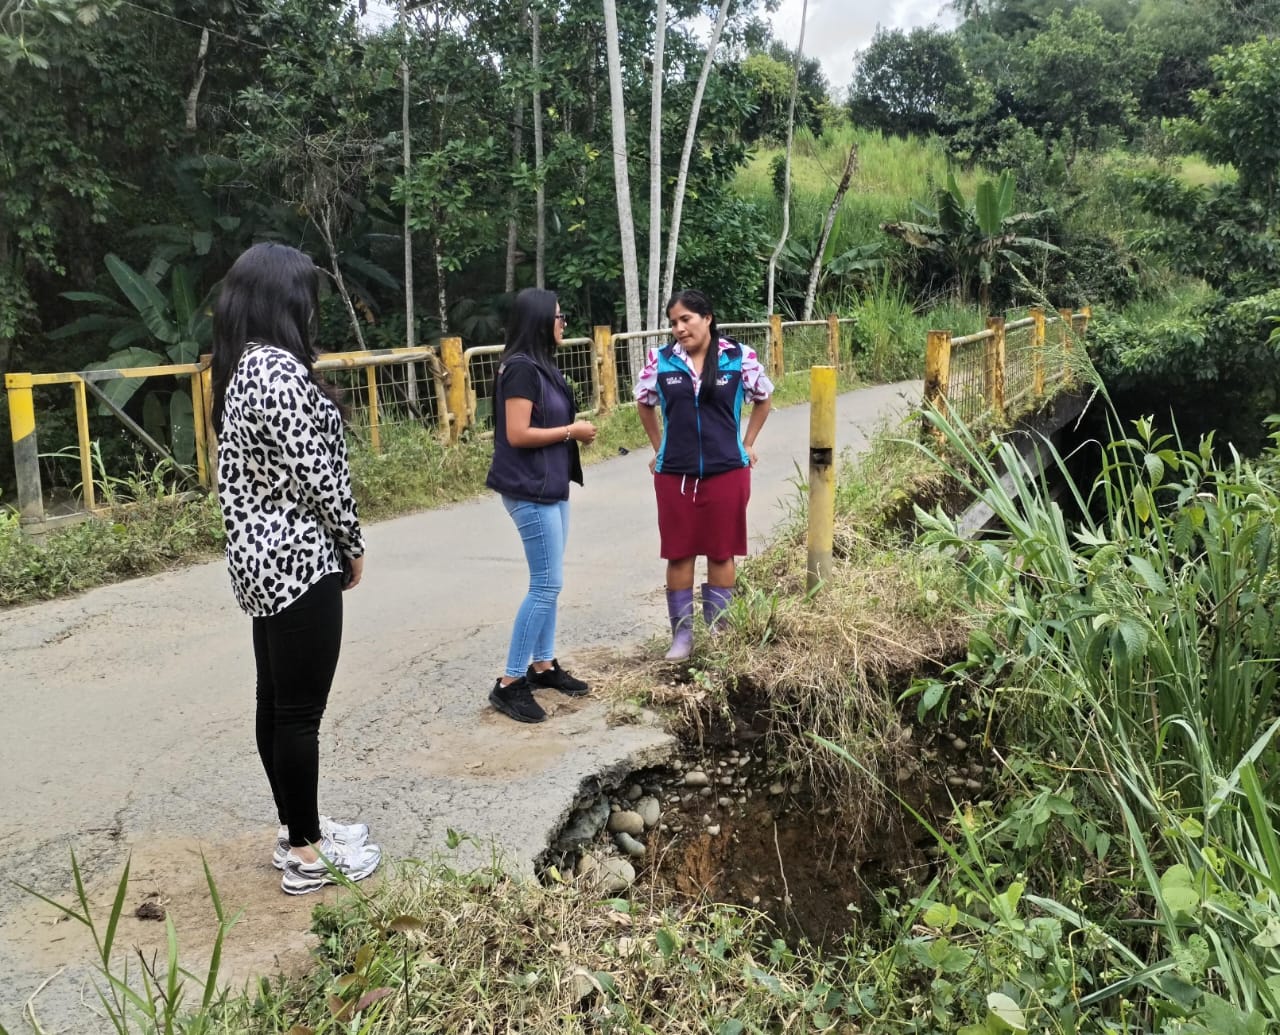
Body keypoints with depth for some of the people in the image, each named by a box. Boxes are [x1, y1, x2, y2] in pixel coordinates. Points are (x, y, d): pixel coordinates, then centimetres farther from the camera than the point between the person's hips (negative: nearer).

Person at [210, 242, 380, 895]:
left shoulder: (238, 369, 11)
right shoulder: (280, 368, -18)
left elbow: (238, 474, 14)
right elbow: (316, 471, -19)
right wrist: (353, 545, -5)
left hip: (259, 558, 10)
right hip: (298, 560, -10)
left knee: (275, 703, 17)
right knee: (300, 711, 0)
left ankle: (295, 829, 30)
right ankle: (306, 853, 12)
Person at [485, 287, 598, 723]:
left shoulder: (541, 365, 13)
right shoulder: (521, 368, -17)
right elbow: (517, 434, -21)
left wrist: (574, 428, 3)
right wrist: (571, 431, -13)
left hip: (551, 485, 10)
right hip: (530, 490, -10)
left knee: (548, 582, 14)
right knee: (546, 585, -8)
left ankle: (543, 665, 24)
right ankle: (509, 683, -1)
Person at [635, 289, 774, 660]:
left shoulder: (739, 357, -5)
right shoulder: (660, 360, -2)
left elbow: (762, 399, 11)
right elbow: (644, 404, 14)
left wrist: (746, 445, 8)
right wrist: (659, 448, 11)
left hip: (727, 472, -1)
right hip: (674, 474, 1)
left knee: (722, 553, 7)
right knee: (678, 554, 6)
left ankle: (718, 631, 22)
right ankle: (681, 633, 18)